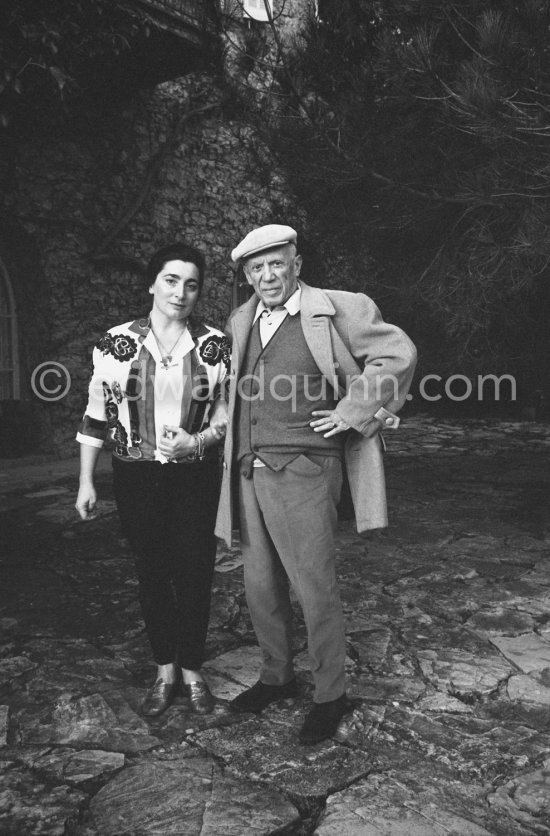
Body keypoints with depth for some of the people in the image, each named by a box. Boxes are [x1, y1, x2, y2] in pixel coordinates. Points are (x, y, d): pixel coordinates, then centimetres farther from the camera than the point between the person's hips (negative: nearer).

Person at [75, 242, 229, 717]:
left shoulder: (216, 345, -4)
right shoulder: (117, 342, -3)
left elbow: (230, 412, 2)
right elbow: (97, 416, 2)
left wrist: (197, 439, -17)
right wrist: (86, 482, 2)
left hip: (195, 475, 0)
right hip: (137, 476, 1)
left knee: (194, 573, 5)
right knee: (153, 573, 11)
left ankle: (192, 669, 27)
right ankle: (165, 672, 30)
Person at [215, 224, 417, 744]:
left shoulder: (337, 310, -6)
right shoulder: (240, 322, 13)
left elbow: (398, 354, -10)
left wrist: (351, 414, -10)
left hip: (302, 472, -6)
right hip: (249, 474, 6)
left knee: (314, 587, 2)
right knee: (260, 587, 16)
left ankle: (330, 695, 22)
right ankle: (276, 676, 36)